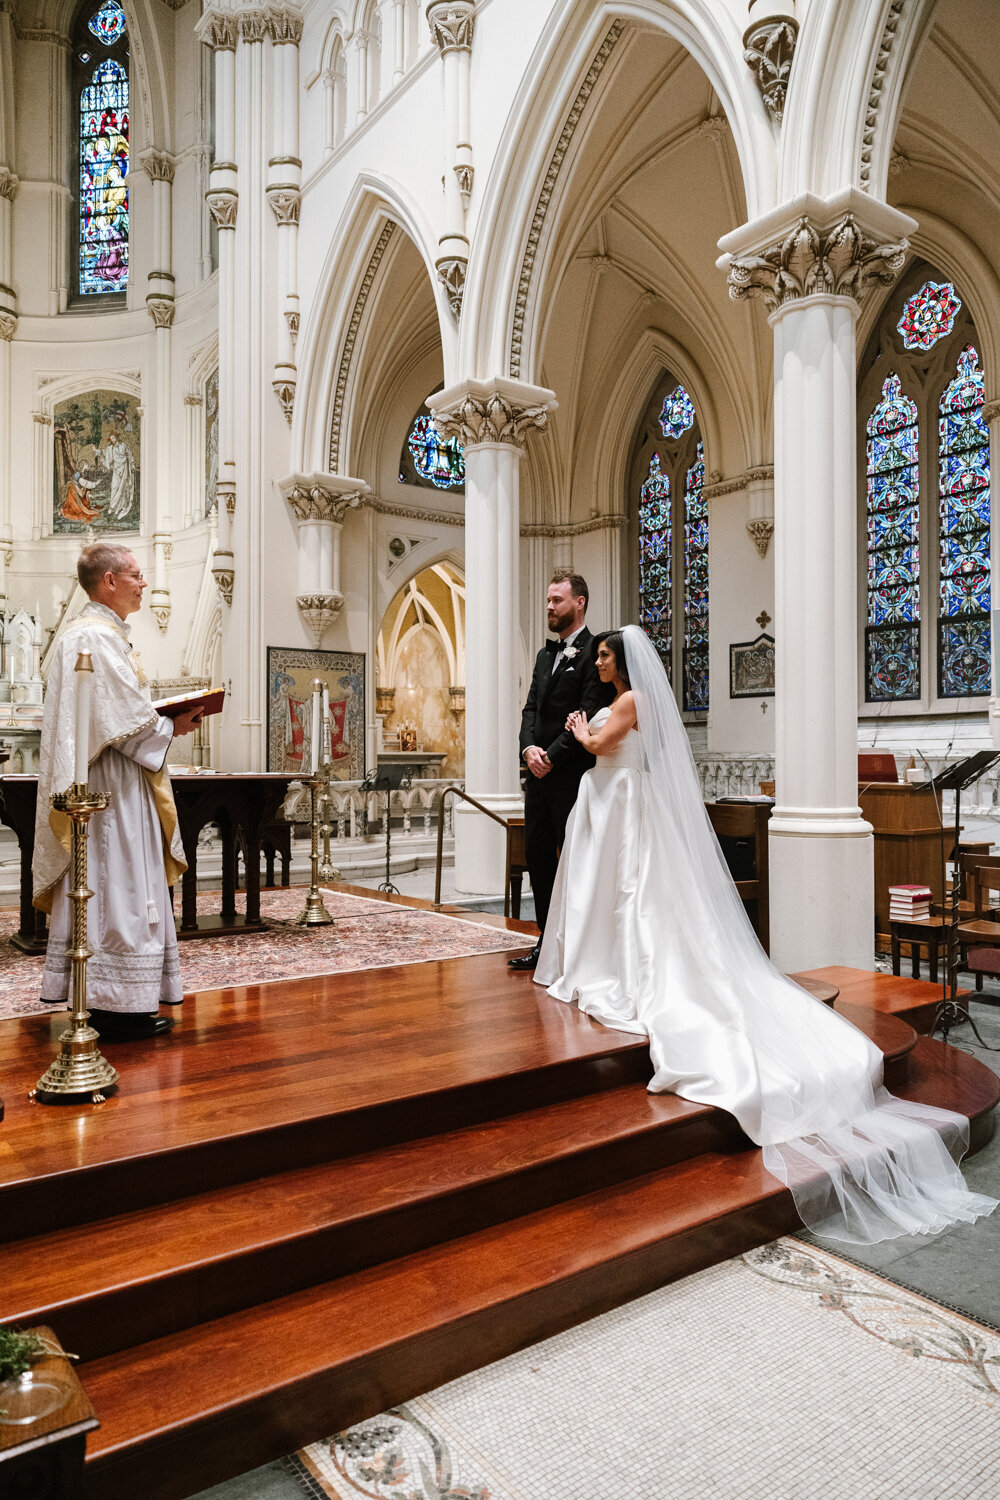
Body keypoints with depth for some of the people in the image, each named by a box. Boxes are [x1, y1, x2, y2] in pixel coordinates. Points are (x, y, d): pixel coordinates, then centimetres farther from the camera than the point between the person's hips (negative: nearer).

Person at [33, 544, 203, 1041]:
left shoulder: (81, 632, 18)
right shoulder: (98, 637, -15)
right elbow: (124, 721, -21)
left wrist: (160, 717, 9)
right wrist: (172, 727, -6)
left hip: (101, 785, 11)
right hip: (113, 784, -11)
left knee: (97, 886, 12)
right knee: (119, 886, -6)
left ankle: (94, 997, 20)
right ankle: (117, 1005, 1)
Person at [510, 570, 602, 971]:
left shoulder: (593, 651, -8)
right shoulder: (545, 654, 18)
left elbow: (588, 716, -15)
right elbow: (531, 708, 14)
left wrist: (552, 756, -15)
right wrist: (528, 748, -4)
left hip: (572, 776, -8)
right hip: (539, 774, 8)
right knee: (538, 858, 11)